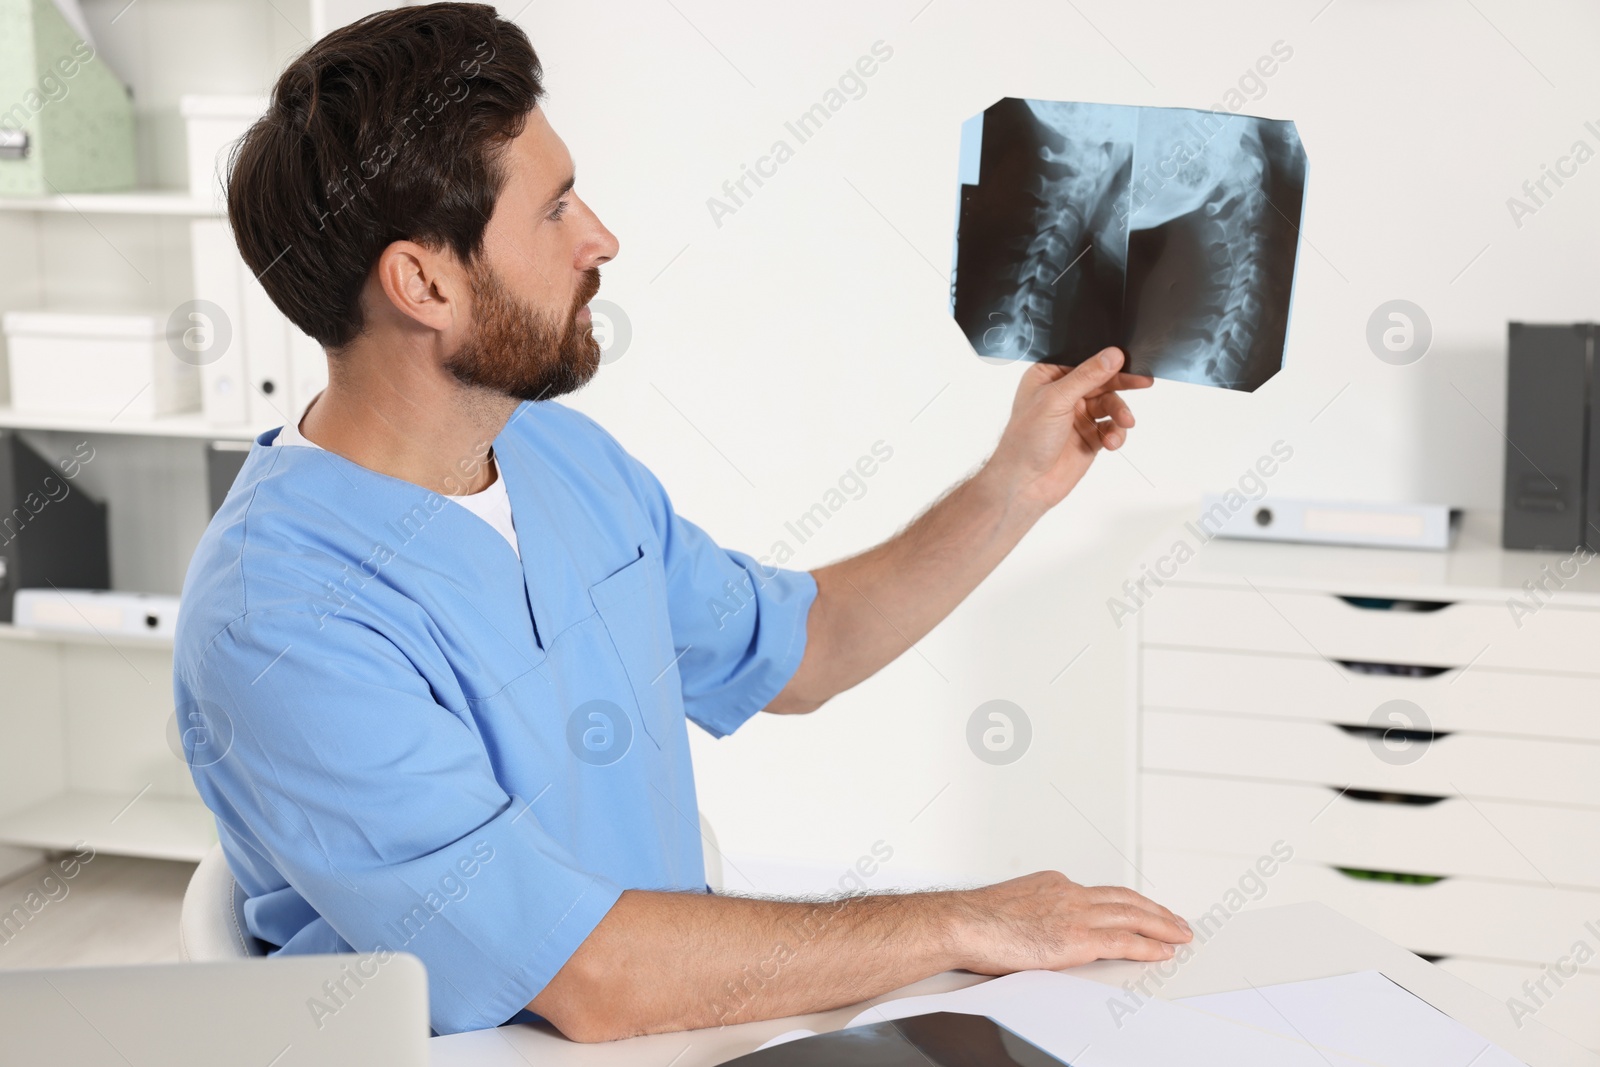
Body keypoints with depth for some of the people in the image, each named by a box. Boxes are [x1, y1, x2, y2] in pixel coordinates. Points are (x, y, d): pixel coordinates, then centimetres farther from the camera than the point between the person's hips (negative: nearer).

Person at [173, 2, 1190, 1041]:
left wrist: (1018, 485, 10)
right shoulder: (279, 616, -22)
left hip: (687, 1020, 7)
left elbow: (789, 653, 20)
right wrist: (963, 925, -17)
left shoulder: (568, 456, 5)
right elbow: (588, 978, -24)